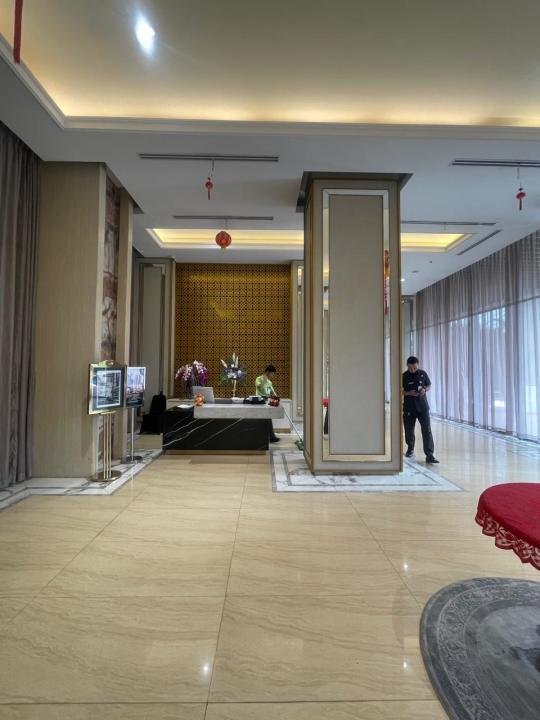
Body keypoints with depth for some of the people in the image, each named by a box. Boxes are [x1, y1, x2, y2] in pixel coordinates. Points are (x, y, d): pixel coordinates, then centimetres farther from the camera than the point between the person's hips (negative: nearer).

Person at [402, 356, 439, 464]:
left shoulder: (423, 374, 0)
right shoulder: (404, 376, -5)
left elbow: (429, 385, 14)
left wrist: (425, 390, -9)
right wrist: (408, 393, -18)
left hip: (422, 406, 0)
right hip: (409, 407, 0)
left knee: (427, 430, -8)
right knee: (409, 430, 12)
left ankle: (429, 455, -7)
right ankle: (410, 449, 37)